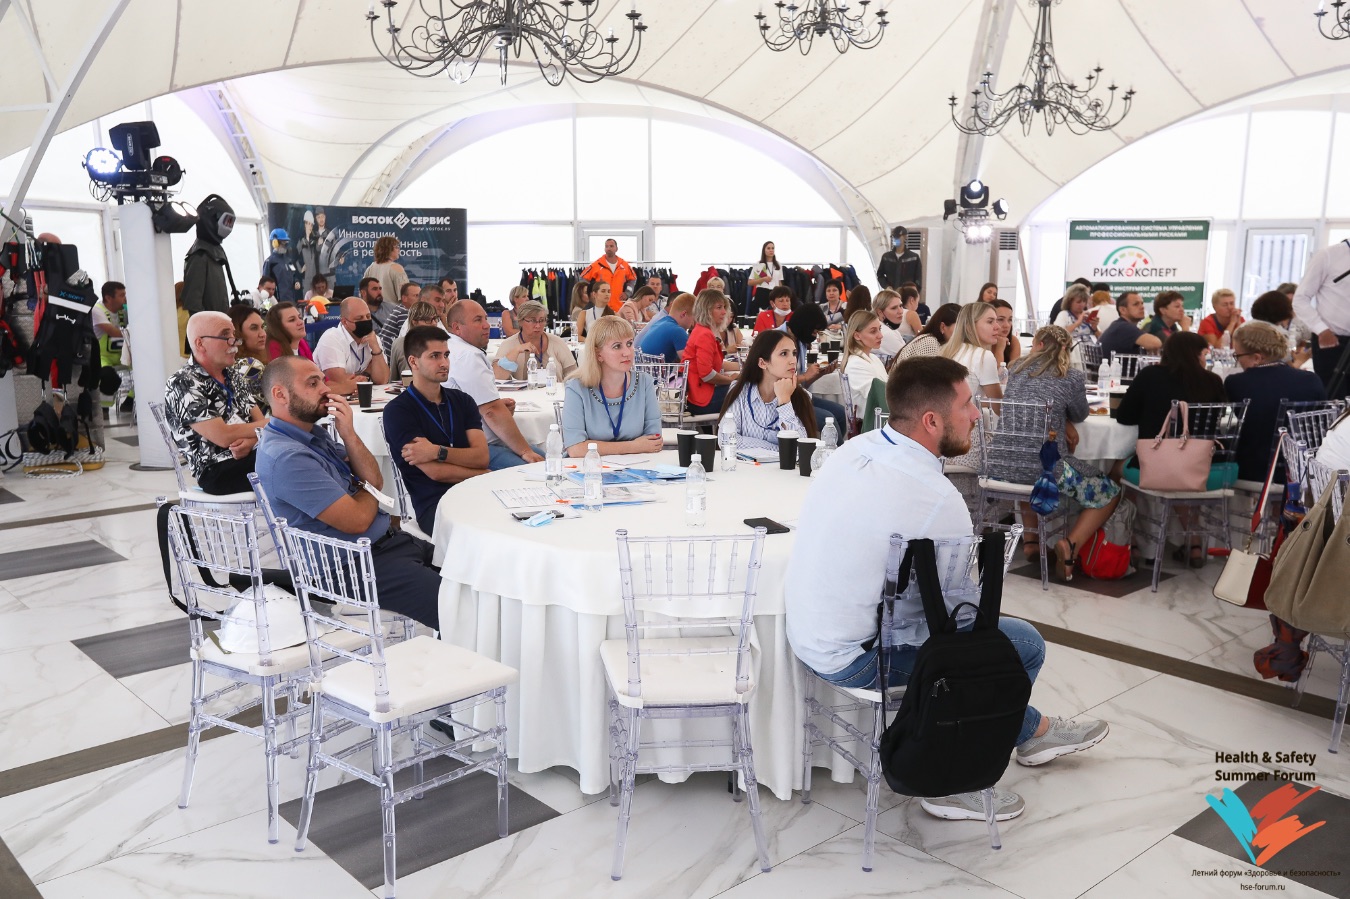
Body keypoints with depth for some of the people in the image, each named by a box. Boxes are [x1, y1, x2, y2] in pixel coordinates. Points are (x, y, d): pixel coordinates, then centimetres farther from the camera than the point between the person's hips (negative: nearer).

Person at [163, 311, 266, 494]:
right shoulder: (182, 384, -7)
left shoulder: (232, 376, 17)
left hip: (251, 457, 7)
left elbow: (259, 420, 11)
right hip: (218, 471, -7)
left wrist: (250, 440, -13)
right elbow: (223, 436, -14)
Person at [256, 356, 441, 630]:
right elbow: (357, 520, -20)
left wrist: (349, 435, -8)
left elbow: (375, 482, 7)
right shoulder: (285, 457, -20)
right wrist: (369, 491, 2)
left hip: (390, 540, 10)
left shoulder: (315, 433, 11)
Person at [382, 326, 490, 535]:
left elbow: (482, 457, 4)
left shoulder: (462, 401, 19)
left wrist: (438, 452, -12)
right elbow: (435, 471, -7)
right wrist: (482, 474, 3)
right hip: (434, 504, -5)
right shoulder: (398, 410, 1)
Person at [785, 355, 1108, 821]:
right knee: (1024, 643, 1)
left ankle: (1031, 729, 43)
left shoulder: (856, 447, -2)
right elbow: (966, 606, -12)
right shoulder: (935, 498, -27)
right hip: (853, 658, -9)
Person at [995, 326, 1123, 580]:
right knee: (1109, 492, 15)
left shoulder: (1016, 368, 12)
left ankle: (1030, 541, 36)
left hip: (1000, 465, 5)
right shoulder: (1072, 376, -1)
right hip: (1042, 468, -5)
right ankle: (1070, 544, -5)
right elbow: (1080, 416, 16)